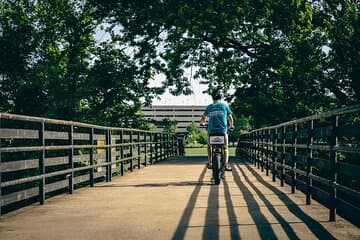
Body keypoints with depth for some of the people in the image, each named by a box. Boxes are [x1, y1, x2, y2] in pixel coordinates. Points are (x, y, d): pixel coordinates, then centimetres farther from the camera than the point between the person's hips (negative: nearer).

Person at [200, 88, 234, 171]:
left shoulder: (209, 107, 7)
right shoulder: (225, 105, 4)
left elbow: (203, 118, 13)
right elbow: (230, 118, 12)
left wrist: (202, 123, 35)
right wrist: (231, 126, 30)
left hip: (211, 131, 1)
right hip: (222, 131, -1)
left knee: (209, 147, 24)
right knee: (225, 148, 14)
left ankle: (209, 163, 18)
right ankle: (226, 165, 2)